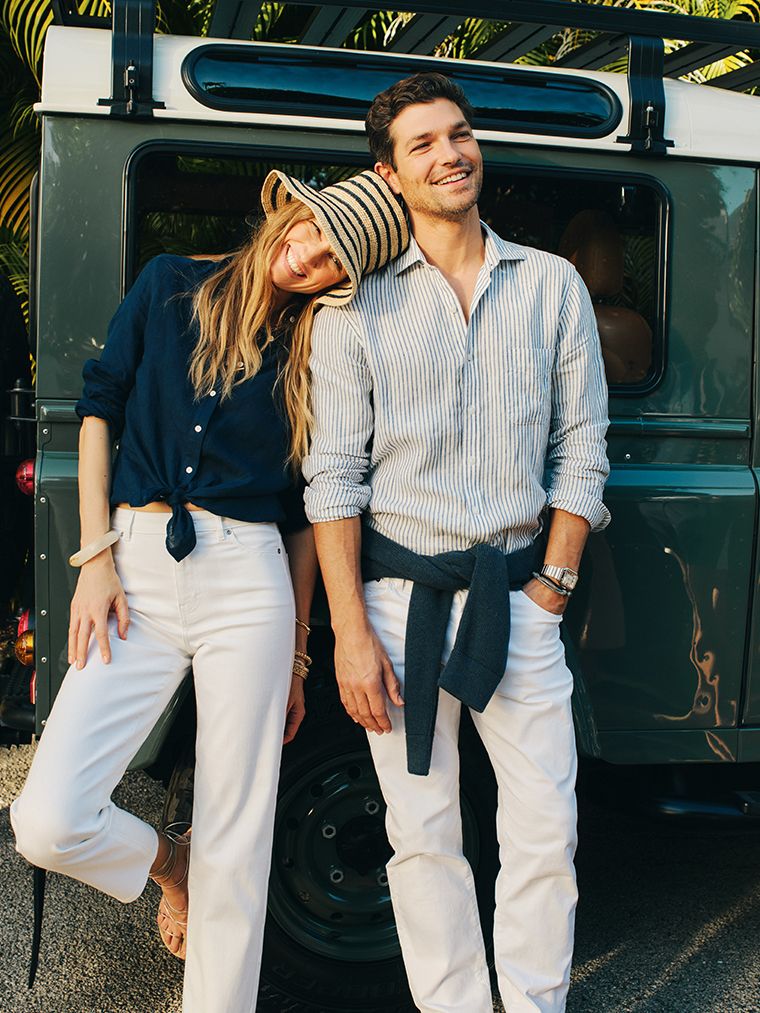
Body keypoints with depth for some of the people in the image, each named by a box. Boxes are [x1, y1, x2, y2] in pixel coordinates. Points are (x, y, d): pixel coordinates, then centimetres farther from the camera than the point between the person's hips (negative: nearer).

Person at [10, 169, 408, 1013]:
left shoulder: (315, 352, 7)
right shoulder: (171, 287, 7)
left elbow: (305, 508, 9)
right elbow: (100, 405, 7)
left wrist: (296, 653, 10)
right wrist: (96, 554, -2)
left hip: (249, 582, 0)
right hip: (136, 571, 1)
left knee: (235, 853, 3)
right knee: (48, 825, -8)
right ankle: (168, 862, 25)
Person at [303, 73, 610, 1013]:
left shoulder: (554, 284, 7)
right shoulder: (356, 302, 1)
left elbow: (580, 449, 8)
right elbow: (333, 475, -2)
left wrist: (552, 585, 0)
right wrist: (350, 630, -8)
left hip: (519, 596, 1)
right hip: (401, 595, -1)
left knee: (546, 831, 5)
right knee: (424, 836, 7)